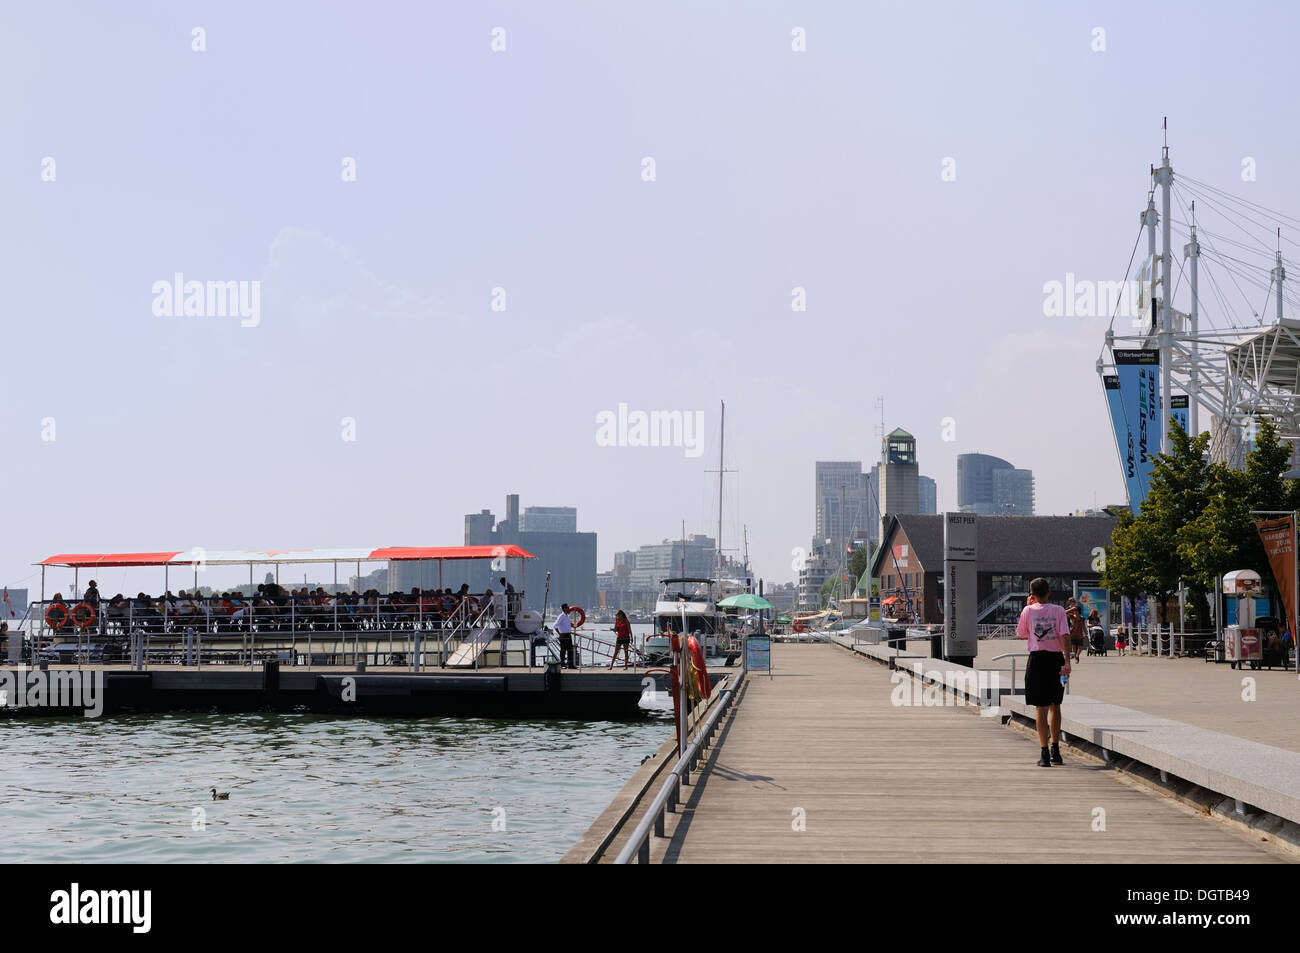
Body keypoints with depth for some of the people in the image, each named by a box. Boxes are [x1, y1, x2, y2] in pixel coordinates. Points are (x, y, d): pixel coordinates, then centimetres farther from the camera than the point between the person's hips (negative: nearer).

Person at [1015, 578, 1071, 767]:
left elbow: (1020, 634, 13)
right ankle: (1056, 751, 21)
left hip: (1037, 659, -1)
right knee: (1055, 706, 16)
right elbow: (1064, 635, -9)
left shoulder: (1028, 611, -1)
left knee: (1041, 707, 0)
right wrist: (1067, 662, -11)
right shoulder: (1058, 610, 0)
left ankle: (1044, 753, -8)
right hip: (1055, 658, 1)